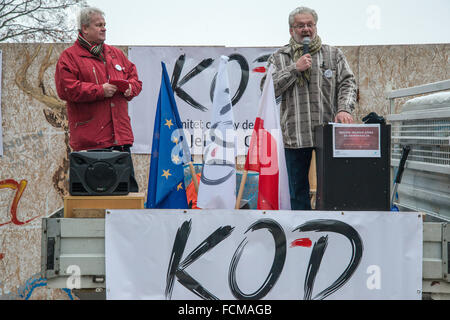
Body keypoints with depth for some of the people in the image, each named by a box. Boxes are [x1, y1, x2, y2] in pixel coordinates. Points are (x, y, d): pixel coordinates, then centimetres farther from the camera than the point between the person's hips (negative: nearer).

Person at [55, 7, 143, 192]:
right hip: (89, 139, -6)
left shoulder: (116, 54, 19)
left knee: (128, 183, 9)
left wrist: (130, 88, 2)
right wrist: (100, 90, -14)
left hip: (120, 135, 6)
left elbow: (134, 77, 26)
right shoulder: (69, 57, -1)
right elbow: (66, 89, -12)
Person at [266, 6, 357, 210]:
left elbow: (347, 84, 3)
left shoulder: (334, 55, 12)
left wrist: (344, 109, -15)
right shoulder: (279, 58, 10)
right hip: (295, 137, 0)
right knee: (298, 190, 7)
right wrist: (294, 68, -8)